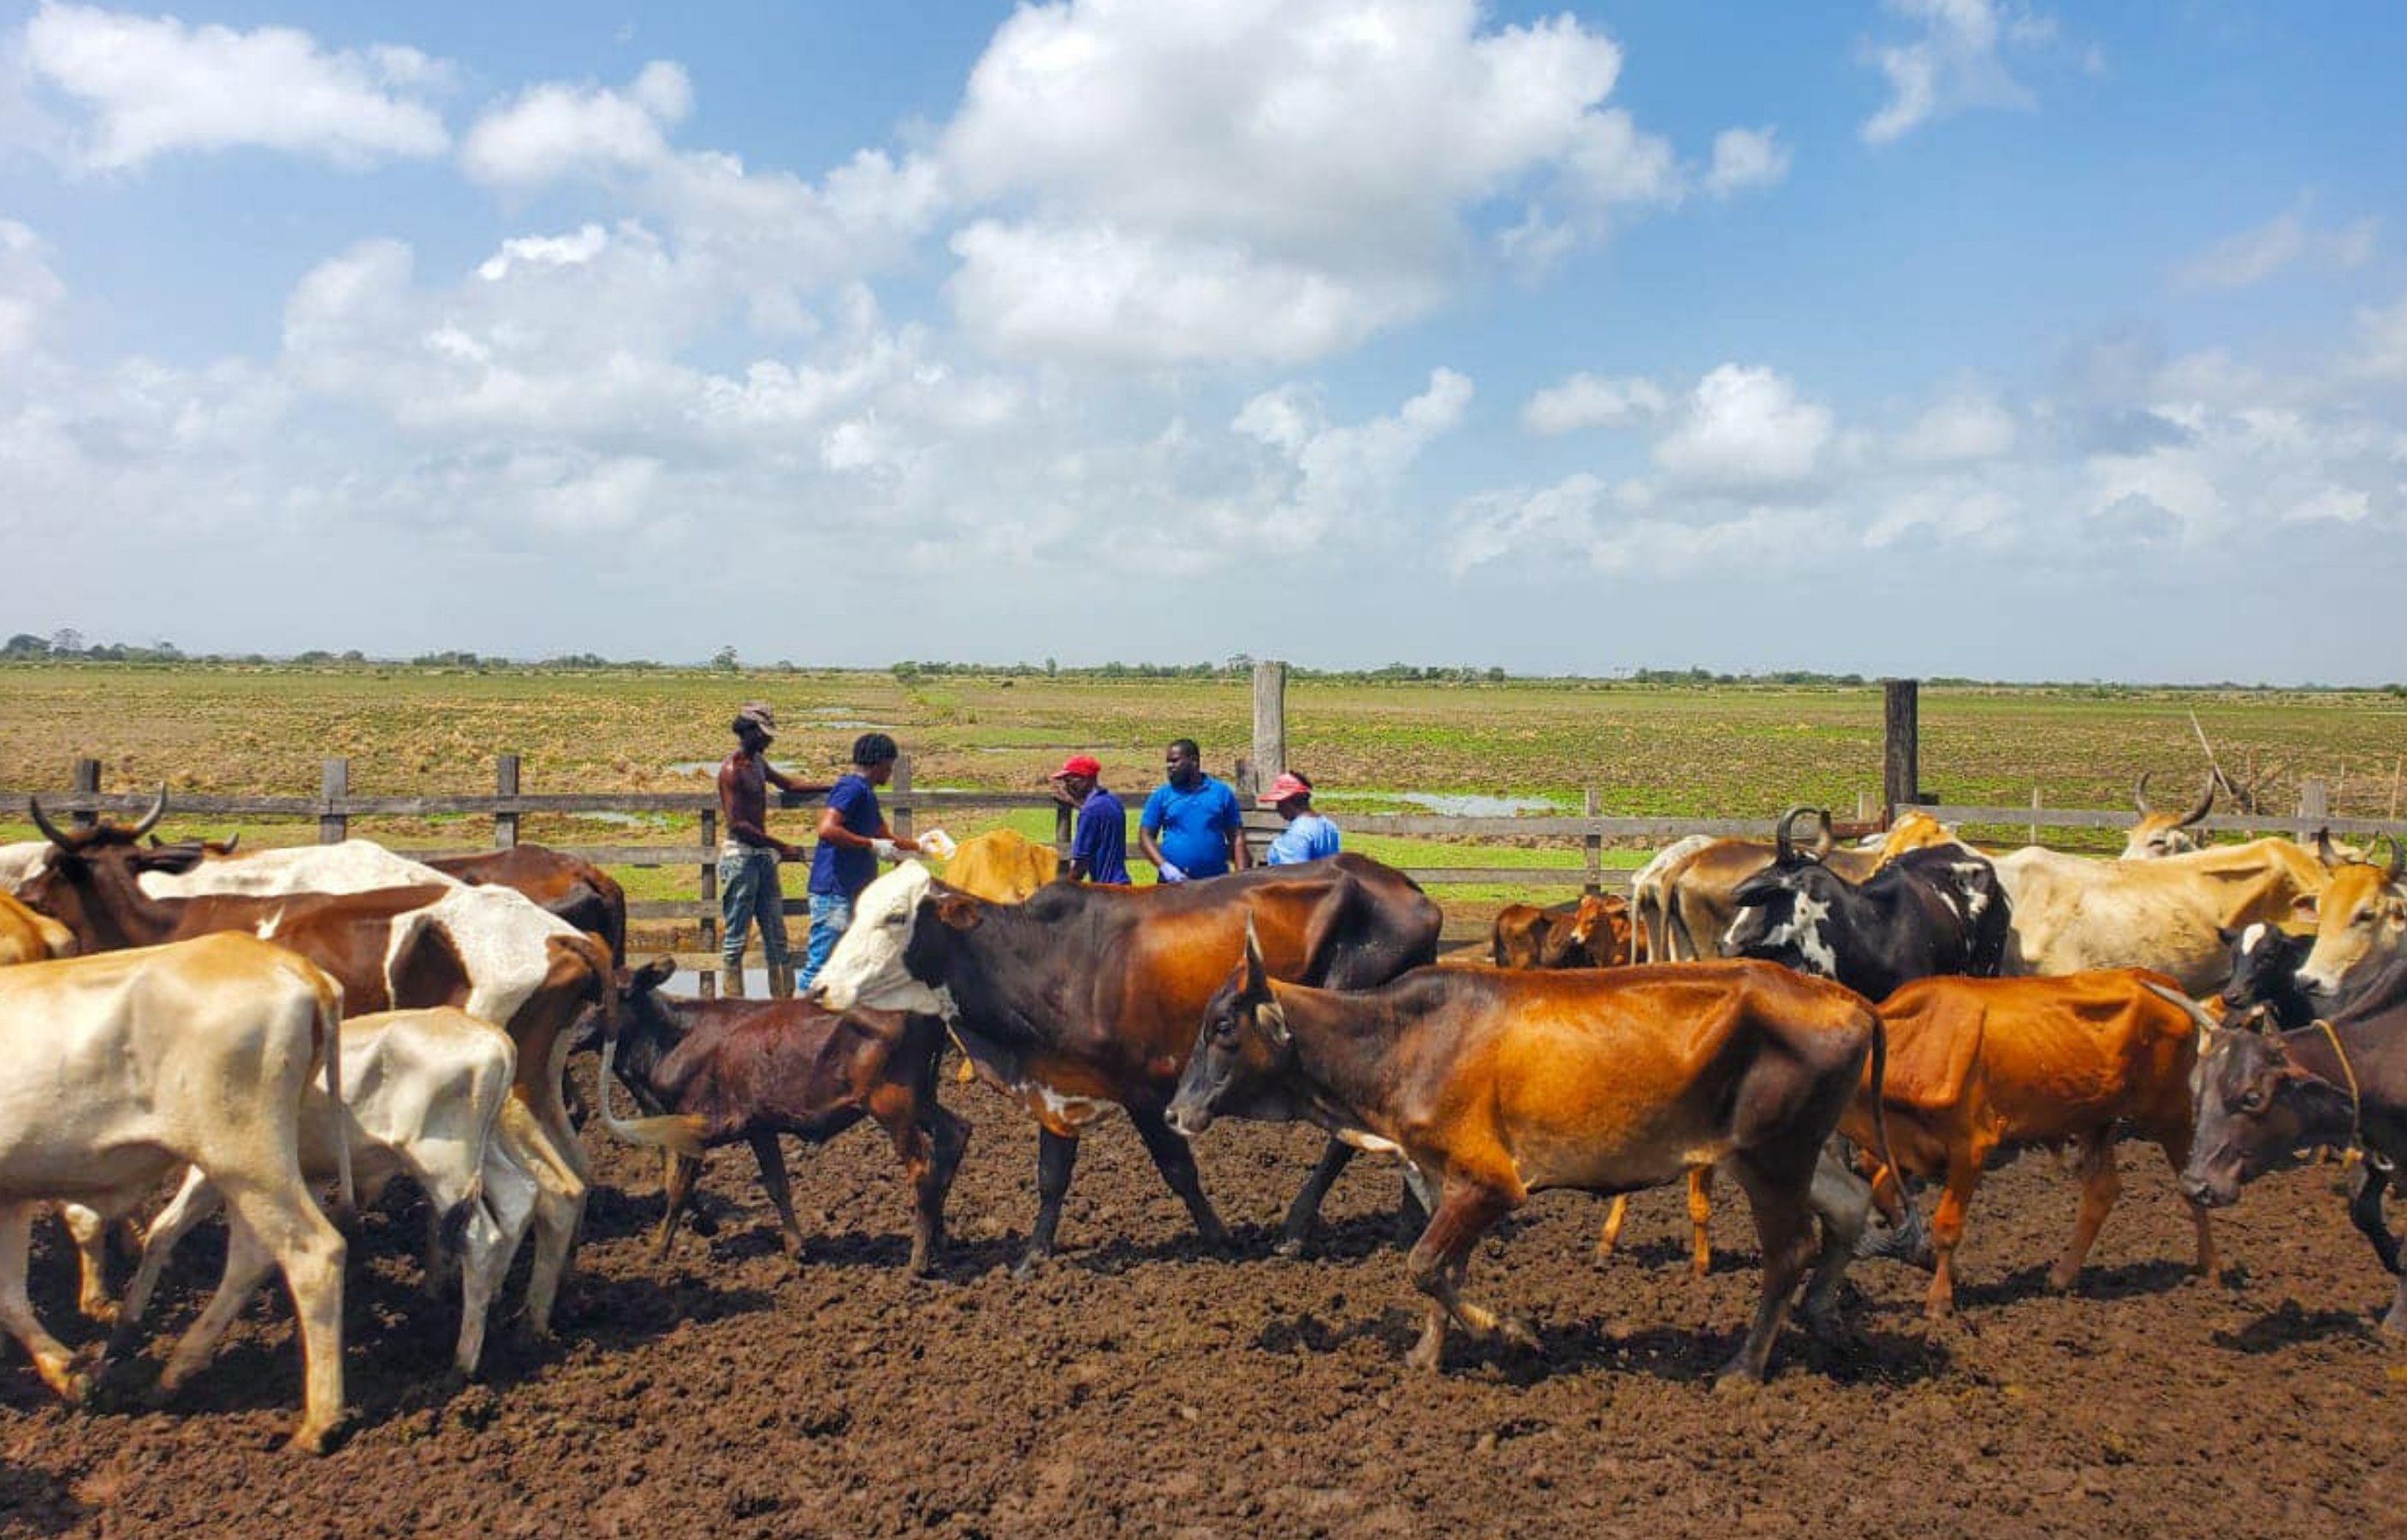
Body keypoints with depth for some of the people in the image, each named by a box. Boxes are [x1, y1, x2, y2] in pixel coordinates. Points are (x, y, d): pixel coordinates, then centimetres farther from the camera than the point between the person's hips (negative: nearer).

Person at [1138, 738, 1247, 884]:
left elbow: (1236, 836, 8)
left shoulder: (1221, 792, 7)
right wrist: (1164, 866, -12)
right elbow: (1145, 836, 4)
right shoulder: (1161, 796, 6)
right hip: (1174, 881, 0)